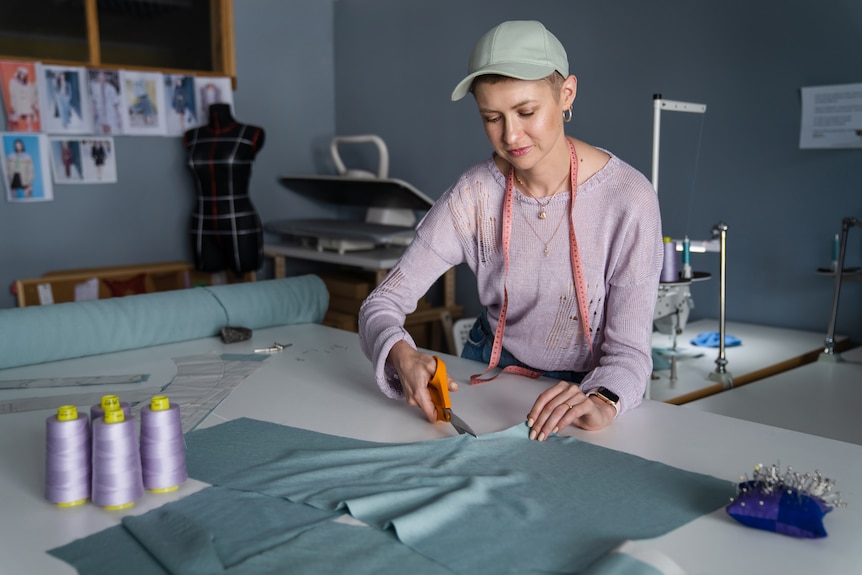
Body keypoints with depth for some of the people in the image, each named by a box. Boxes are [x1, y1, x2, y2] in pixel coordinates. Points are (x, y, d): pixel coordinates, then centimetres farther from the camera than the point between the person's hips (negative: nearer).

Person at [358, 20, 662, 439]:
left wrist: (602, 401, -40)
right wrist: (401, 355, -35)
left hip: (587, 386, -2)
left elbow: (628, 350, -18)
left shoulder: (628, 198, -20)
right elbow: (382, 303, -13)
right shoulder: (473, 195, -13)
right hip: (492, 368, 2)